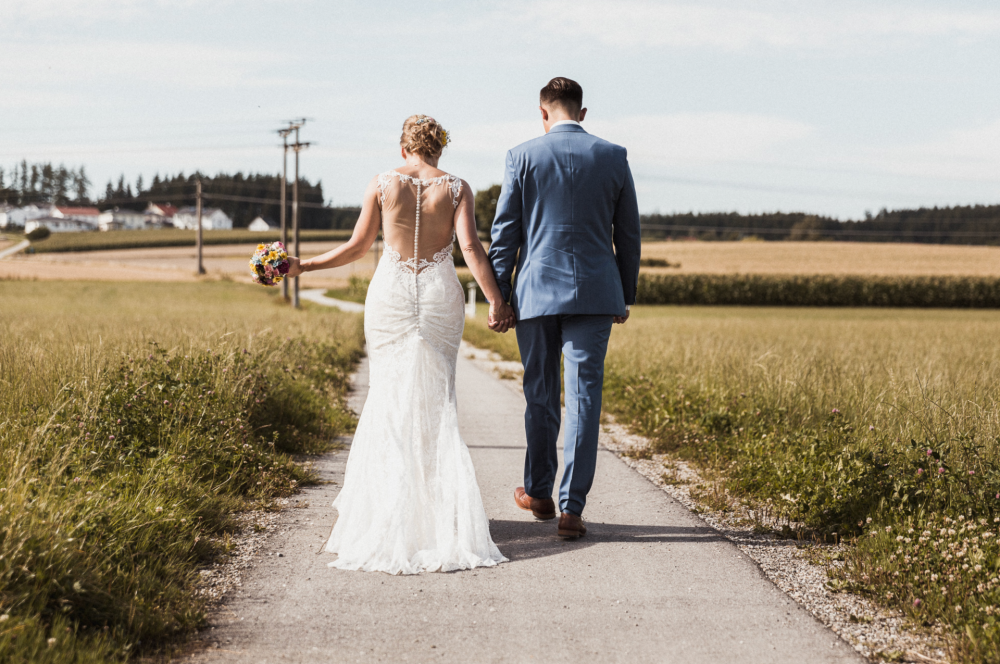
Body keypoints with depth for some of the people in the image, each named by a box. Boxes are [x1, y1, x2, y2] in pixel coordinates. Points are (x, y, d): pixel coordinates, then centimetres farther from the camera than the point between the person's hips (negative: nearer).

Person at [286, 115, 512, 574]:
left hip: (391, 294, 0)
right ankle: (438, 501, 2)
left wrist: (303, 266, 11)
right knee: (436, 399, 7)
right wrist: (496, 302, -11)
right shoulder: (456, 188, -1)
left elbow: (357, 248, 1)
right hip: (440, 295, 0)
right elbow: (470, 247, -11)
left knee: (392, 395, 8)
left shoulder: (383, 184, 0)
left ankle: (390, 501, 6)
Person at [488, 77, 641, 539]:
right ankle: (571, 509, -5)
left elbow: (504, 233, -1)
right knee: (584, 397, -1)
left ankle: (539, 493, 29)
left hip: (536, 292, 0)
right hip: (594, 293, 0)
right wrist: (627, 296, 17)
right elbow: (628, 233, 8)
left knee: (540, 395, 14)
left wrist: (498, 297, 5)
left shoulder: (523, 157, -2)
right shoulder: (613, 157, 2)